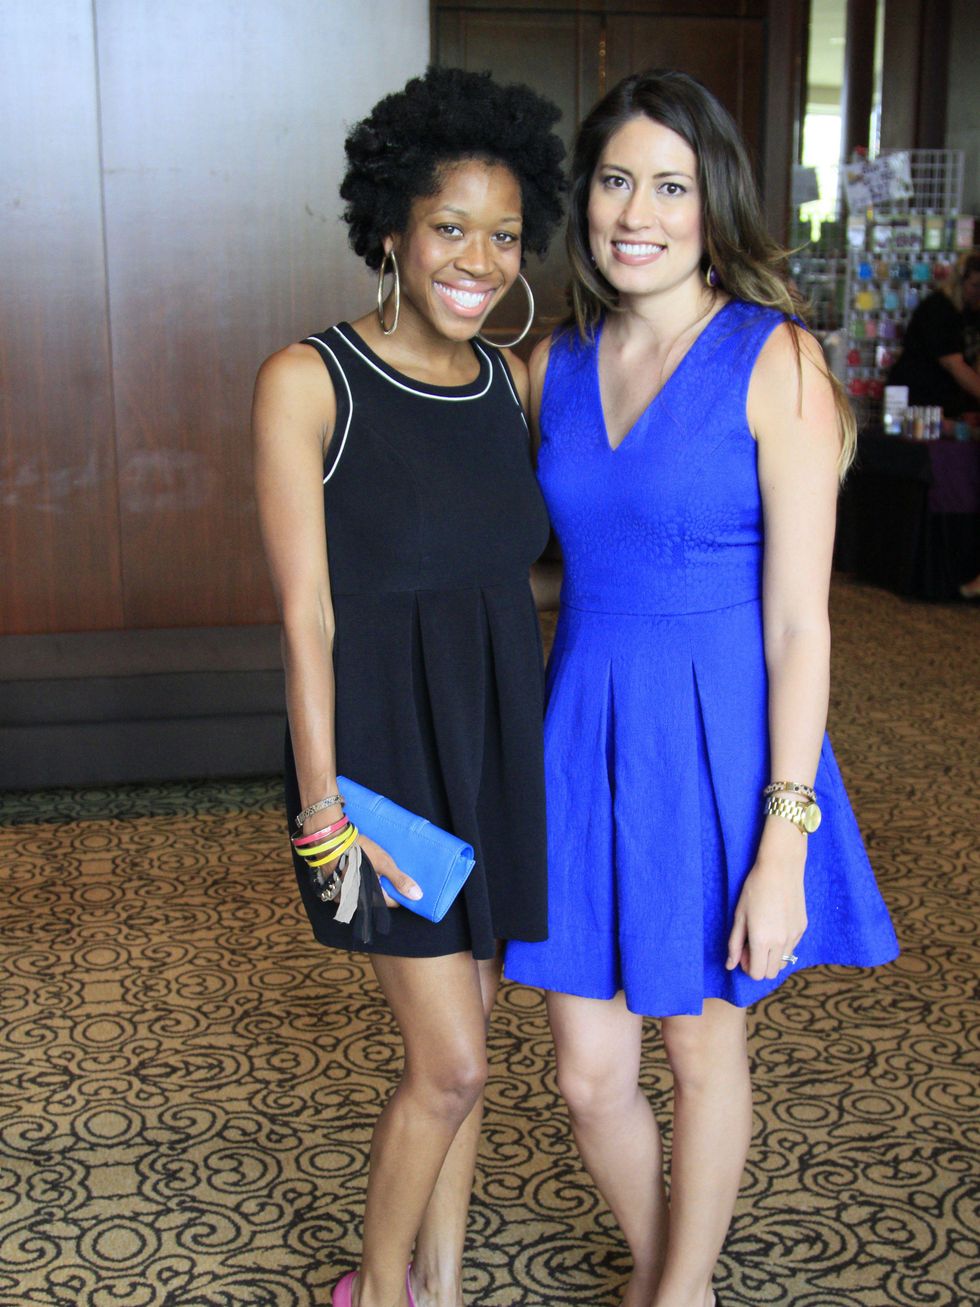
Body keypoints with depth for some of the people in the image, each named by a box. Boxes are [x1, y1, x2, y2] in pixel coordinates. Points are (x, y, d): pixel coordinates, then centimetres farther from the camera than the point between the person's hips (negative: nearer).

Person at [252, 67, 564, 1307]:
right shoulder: (308, 380, -12)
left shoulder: (509, 378, 5)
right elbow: (306, 611, -14)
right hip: (384, 740, -5)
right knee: (452, 1065, -1)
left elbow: (511, 565, 10)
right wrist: (324, 808, -14)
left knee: (460, 1040, 15)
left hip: (499, 738, 6)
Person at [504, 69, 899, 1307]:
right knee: (590, 1075, 12)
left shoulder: (774, 362, -12)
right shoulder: (554, 365, 4)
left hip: (717, 743, -4)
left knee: (702, 1052, 15)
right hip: (584, 739, 4)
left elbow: (799, 624, -13)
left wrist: (784, 842, -16)